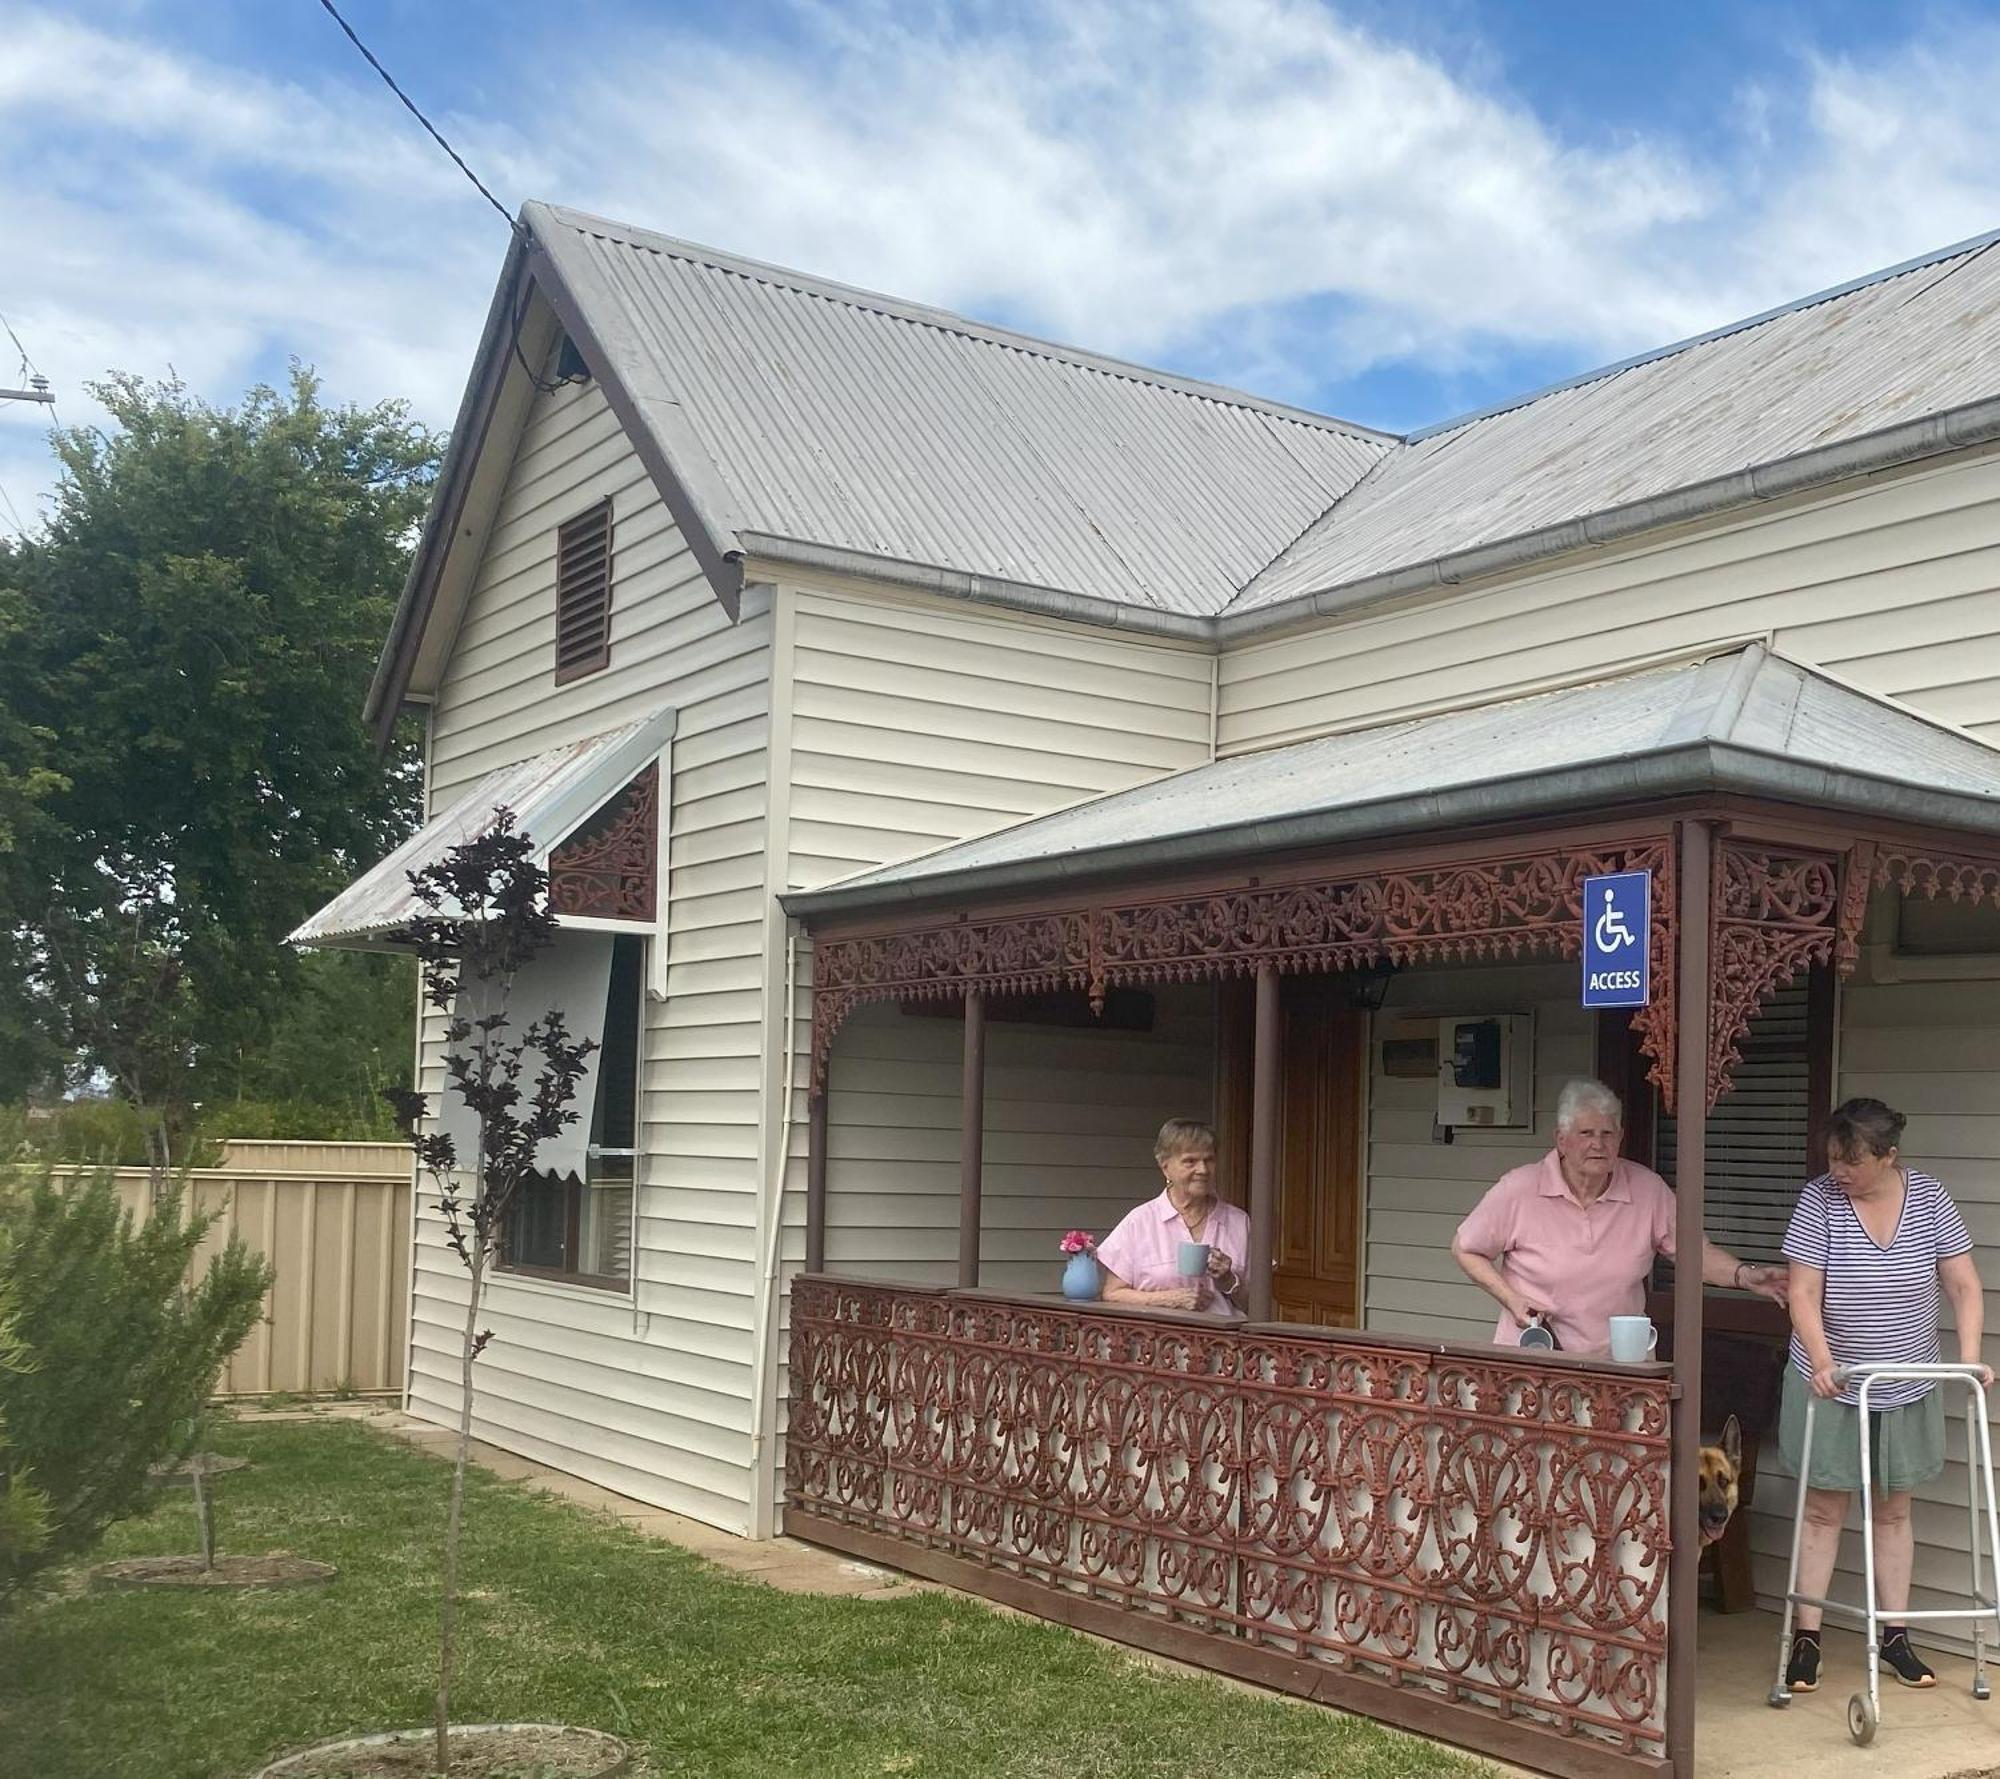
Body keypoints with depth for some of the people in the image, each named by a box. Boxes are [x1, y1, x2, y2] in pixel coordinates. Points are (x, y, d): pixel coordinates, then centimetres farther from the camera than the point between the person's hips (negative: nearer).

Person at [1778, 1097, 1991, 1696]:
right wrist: (1822, 1360, -31)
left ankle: (1895, 1637, 22)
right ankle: (1807, 1638, 10)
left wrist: (1969, 1357, -19)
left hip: (1907, 1391, 2)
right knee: (1824, 1511, 3)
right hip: (1832, 1388, -2)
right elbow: (1803, 1293, -17)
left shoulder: (1930, 1198, -6)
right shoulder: (1818, 1200, -13)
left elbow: (1964, 1286, -5)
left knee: (1893, 1511, 13)